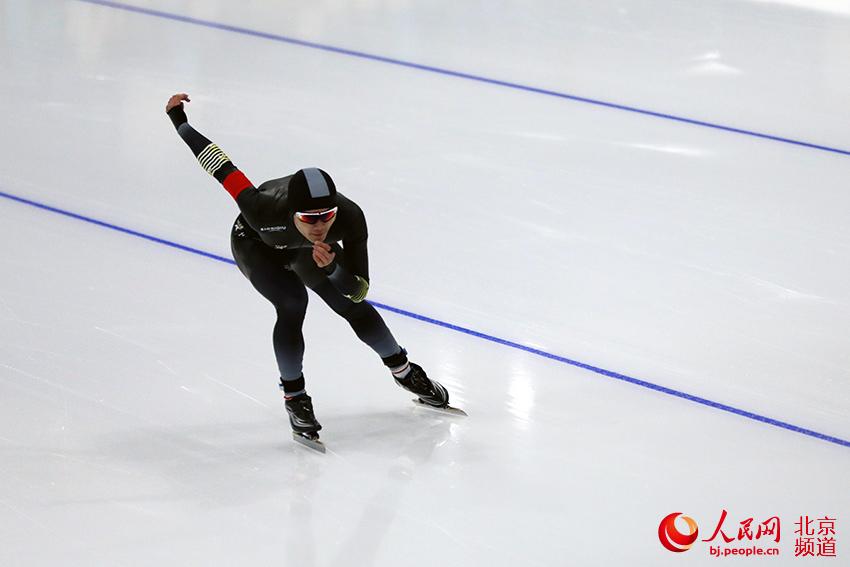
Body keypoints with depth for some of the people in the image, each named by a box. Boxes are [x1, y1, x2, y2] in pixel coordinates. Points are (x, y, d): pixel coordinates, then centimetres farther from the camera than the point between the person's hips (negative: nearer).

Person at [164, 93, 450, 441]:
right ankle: (294, 397, -4)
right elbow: (223, 168, -33)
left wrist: (332, 265, -53)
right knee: (292, 303, -25)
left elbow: (359, 290, -33)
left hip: (305, 250, 3)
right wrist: (179, 122, -26)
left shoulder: (350, 218, -40)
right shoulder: (266, 210, -46)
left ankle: (404, 371, 29)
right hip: (256, 244, -3)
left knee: (353, 306, 2)